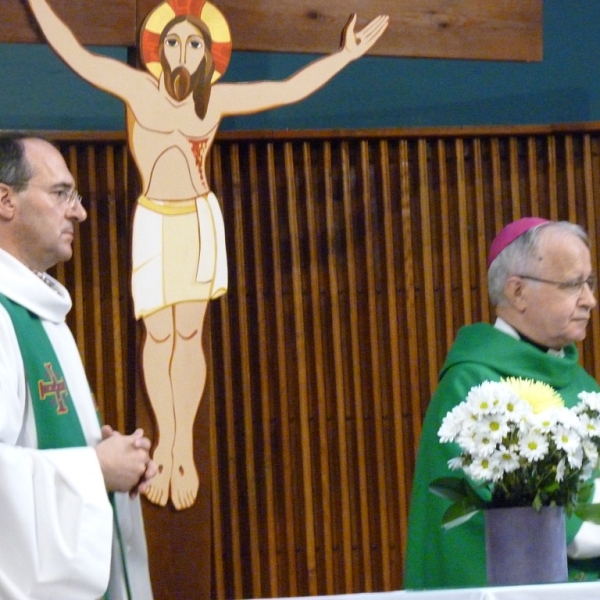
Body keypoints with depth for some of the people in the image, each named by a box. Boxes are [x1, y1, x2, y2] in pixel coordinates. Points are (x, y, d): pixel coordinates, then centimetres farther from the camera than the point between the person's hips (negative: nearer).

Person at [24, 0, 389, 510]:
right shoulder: (137, 87, -5)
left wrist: (346, 55, 4)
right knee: (159, 336, 1)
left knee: (189, 335, 2)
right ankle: (165, 441, 16)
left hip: (201, 223, 1)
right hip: (155, 224, -1)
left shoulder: (218, 98, -1)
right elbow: (77, 56, -5)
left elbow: (291, 89, 4)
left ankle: (185, 446, 10)